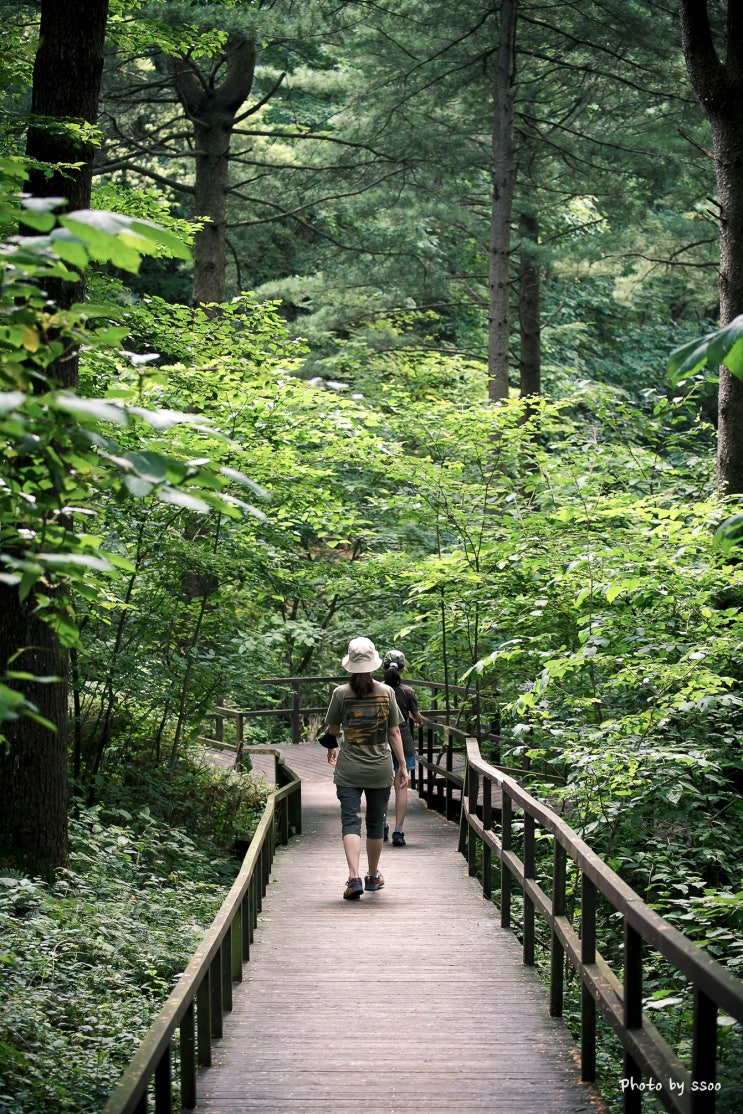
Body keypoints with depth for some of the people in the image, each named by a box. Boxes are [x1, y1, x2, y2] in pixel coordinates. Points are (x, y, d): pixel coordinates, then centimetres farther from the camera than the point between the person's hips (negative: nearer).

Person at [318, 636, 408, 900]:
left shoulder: (341, 693, -6)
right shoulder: (386, 692, -3)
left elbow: (332, 730, 7)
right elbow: (394, 733, 0)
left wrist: (332, 748, 29)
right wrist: (402, 766, 7)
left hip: (349, 769, -1)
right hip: (380, 769, 2)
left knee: (350, 821, -3)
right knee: (375, 823, 15)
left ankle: (354, 878, -20)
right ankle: (373, 876, 28)